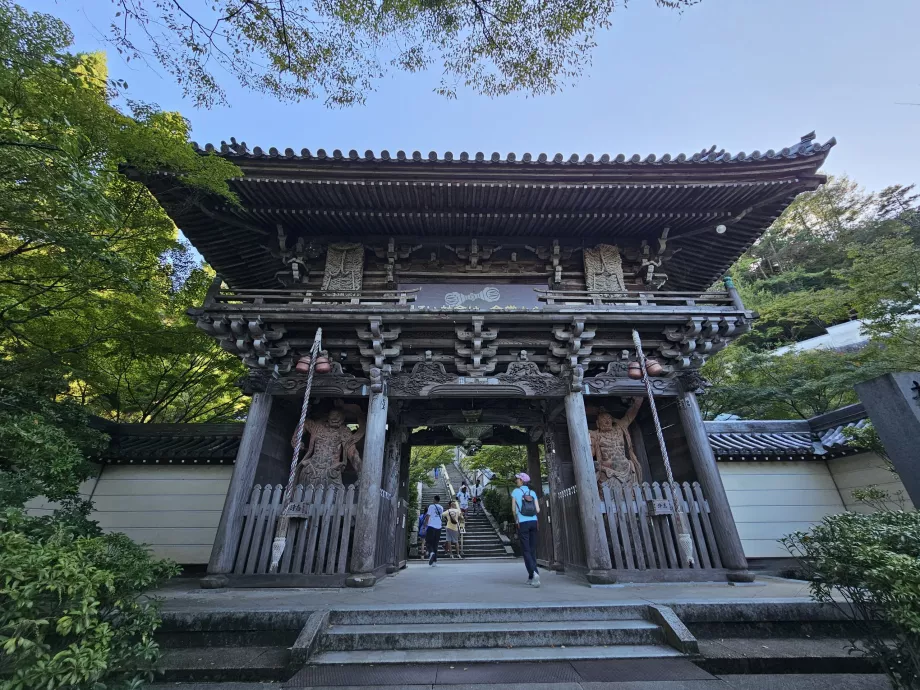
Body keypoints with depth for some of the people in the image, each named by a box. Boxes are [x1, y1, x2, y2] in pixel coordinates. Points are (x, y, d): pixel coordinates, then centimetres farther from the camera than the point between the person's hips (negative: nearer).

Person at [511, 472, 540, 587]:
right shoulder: (532, 493, 7)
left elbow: (513, 509, -3)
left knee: (526, 550, 0)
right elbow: (538, 510, 2)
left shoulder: (515, 492, -2)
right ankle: (531, 577, 14)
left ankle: (533, 573, -18)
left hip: (523, 523, -4)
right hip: (533, 522, 4)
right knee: (533, 550, 11)